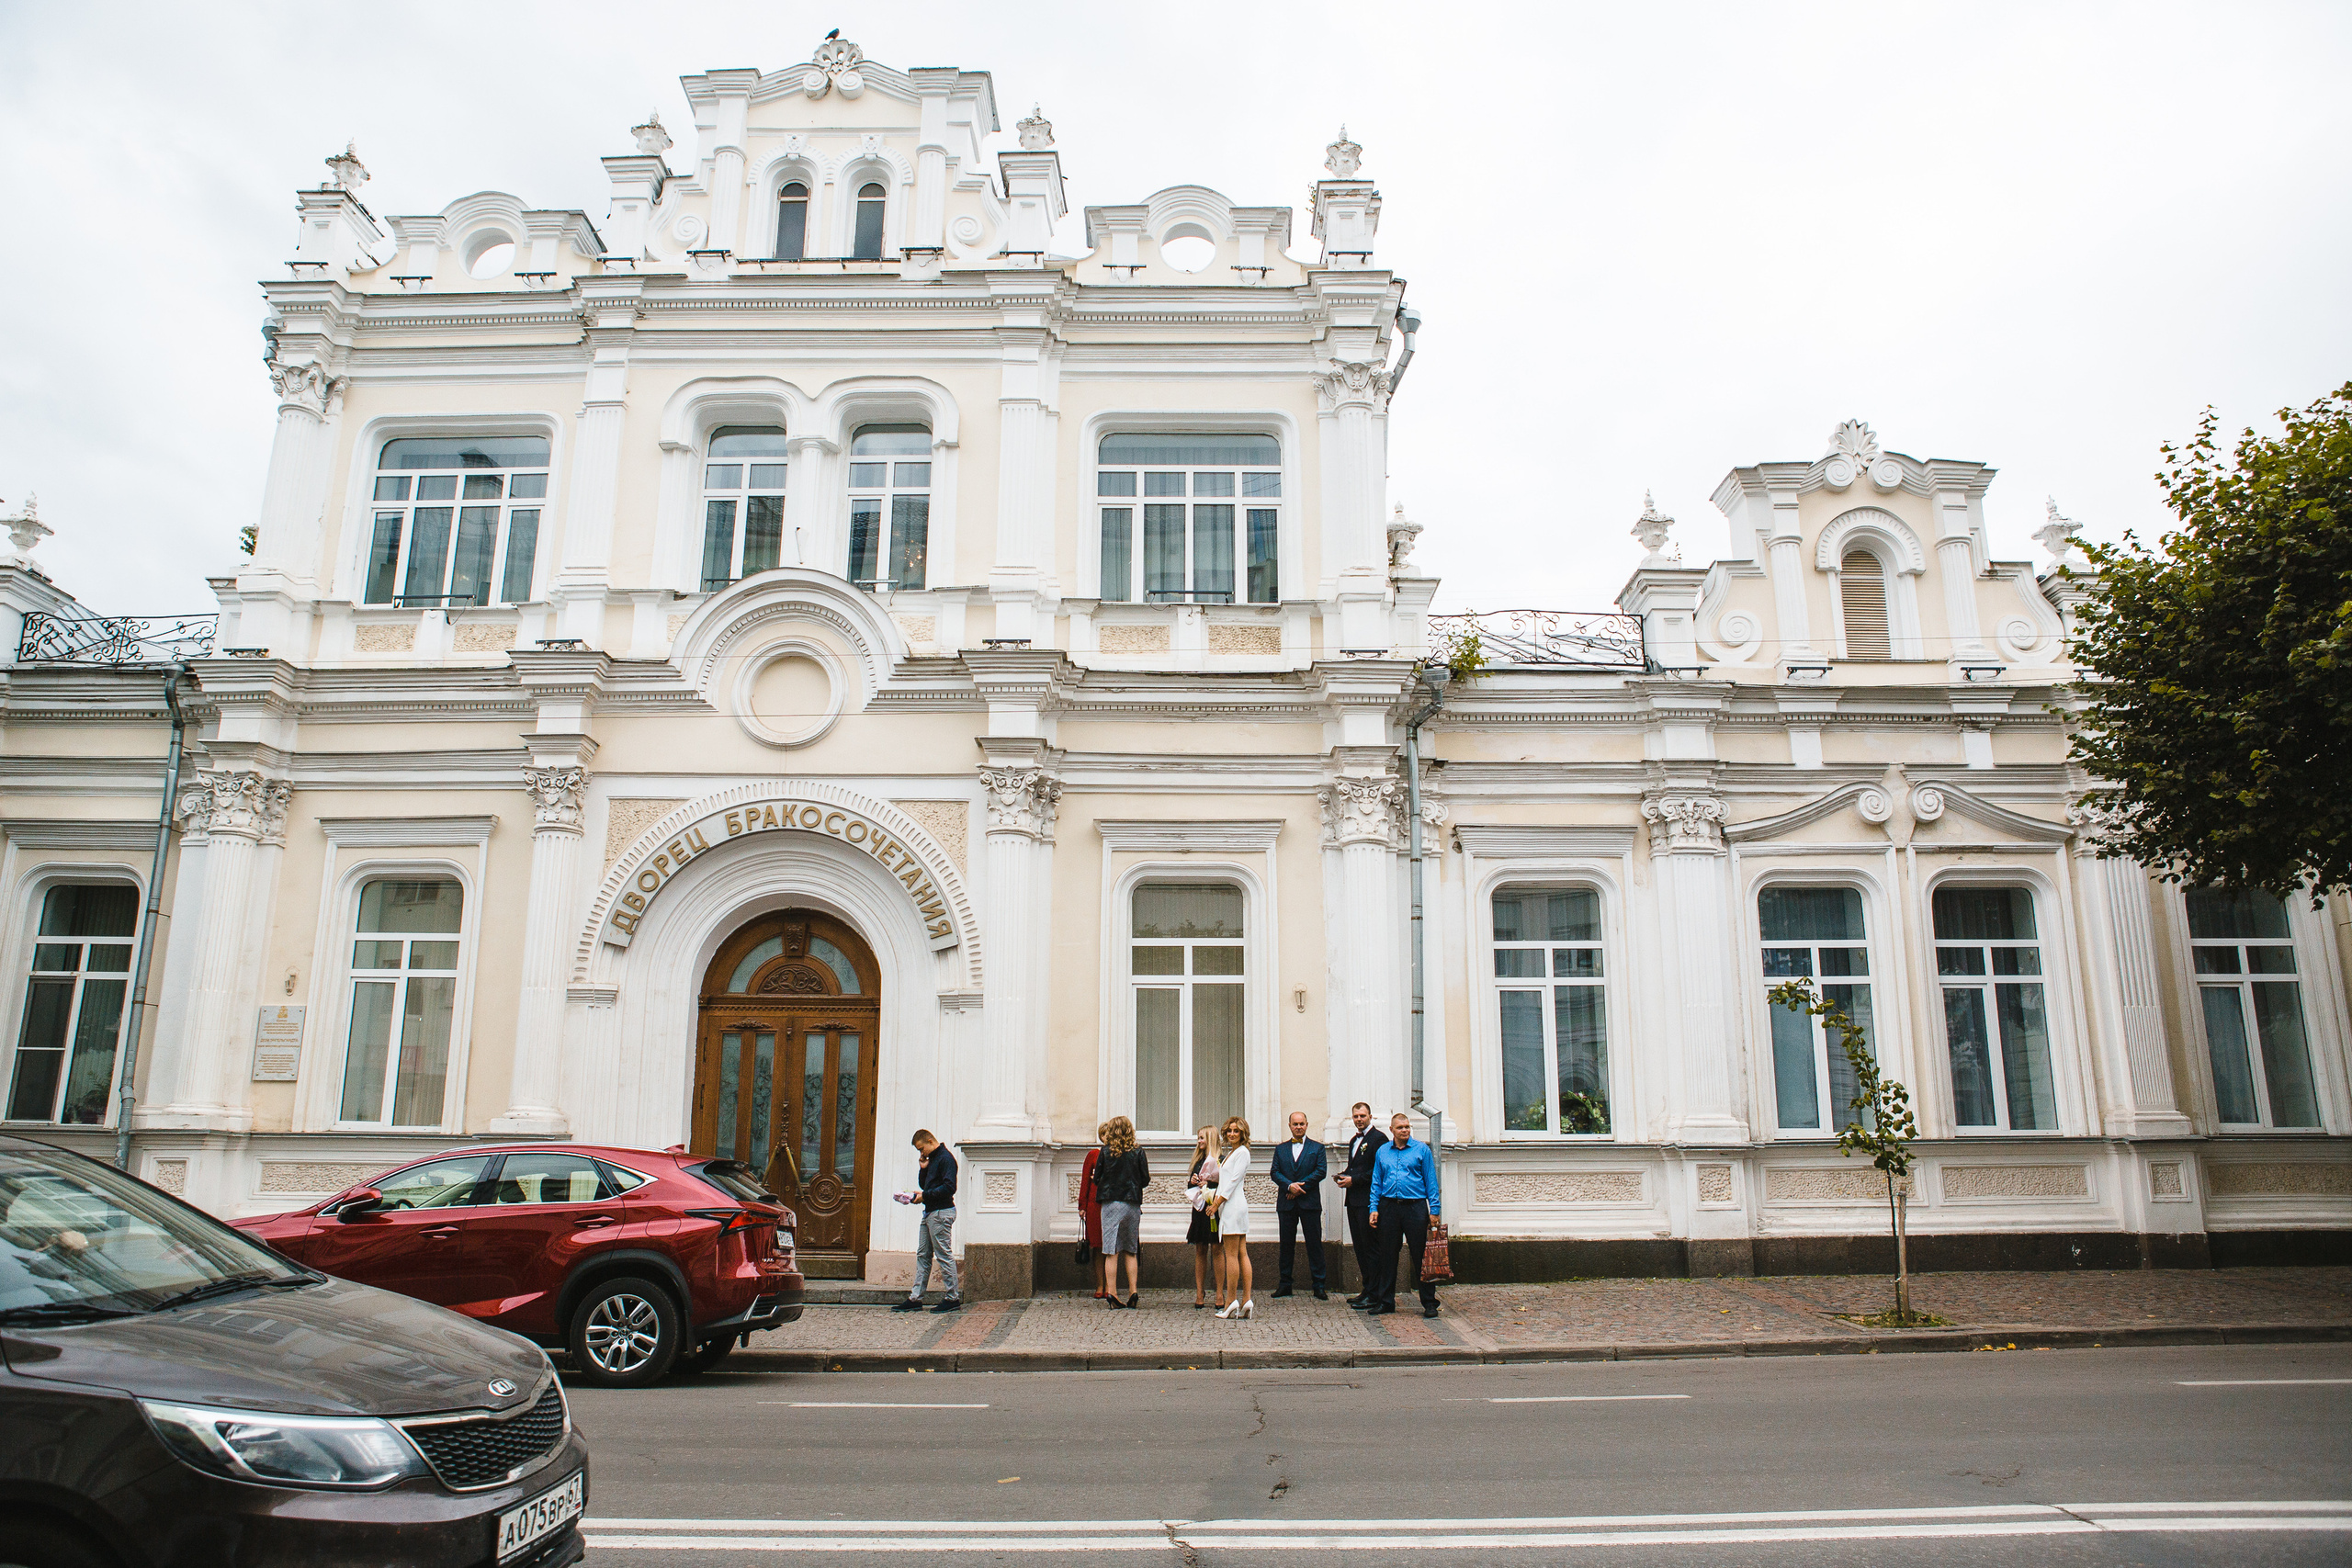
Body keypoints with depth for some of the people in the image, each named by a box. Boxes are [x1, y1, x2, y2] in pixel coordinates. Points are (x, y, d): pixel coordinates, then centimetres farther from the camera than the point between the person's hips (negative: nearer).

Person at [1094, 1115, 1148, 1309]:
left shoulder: (1105, 1152, -3)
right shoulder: (1138, 1153, -1)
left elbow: (1096, 1179, -1)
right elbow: (1146, 1180, 2)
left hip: (1111, 1203, -1)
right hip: (1133, 1204, 1)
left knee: (1112, 1251, 1)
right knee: (1131, 1251, 11)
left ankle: (1112, 1292, -3)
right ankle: (1133, 1291, 5)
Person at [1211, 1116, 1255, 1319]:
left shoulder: (1242, 1152, -8)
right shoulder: (1230, 1153, 20)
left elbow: (1233, 1180, -13)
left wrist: (1217, 1203, -13)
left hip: (1233, 1206, -9)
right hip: (1230, 1206, 9)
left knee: (1231, 1255, -8)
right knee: (1242, 1254, 4)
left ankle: (1231, 1301, -7)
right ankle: (1246, 1301, 2)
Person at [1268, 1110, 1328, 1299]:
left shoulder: (1317, 1148, 7)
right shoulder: (1280, 1149, 14)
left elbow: (1320, 1171, -4)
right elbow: (1275, 1172, 4)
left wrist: (1300, 1186, -11)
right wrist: (1290, 1185, -14)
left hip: (1310, 1202, -2)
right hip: (1286, 1203, 2)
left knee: (1314, 1244, -2)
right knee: (1286, 1244, 6)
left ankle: (1319, 1285, 2)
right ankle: (1284, 1284, 13)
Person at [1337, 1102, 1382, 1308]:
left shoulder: (1378, 1138, -8)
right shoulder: (1353, 1141, 20)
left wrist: (1354, 1180, -16)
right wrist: (1343, 1176, 7)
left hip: (1368, 1201, -9)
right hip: (1353, 1201, 9)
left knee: (1371, 1248, -5)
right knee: (1360, 1247, 11)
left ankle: (1373, 1294, -2)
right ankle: (1366, 1289, 17)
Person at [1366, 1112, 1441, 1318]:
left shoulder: (1422, 1150, 2)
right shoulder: (1382, 1152, 11)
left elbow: (1431, 1182, 1)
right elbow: (1376, 1183, 13)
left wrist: (1434, 1210, -5)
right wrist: (1374, 1208, 4)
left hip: (1415, 1207, -3)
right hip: (1389, 1207, 3)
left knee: (1421, 1255, -1)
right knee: (1388, 1256, 7)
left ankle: (1429, 1303, 8)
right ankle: (1386, 1301, 17)